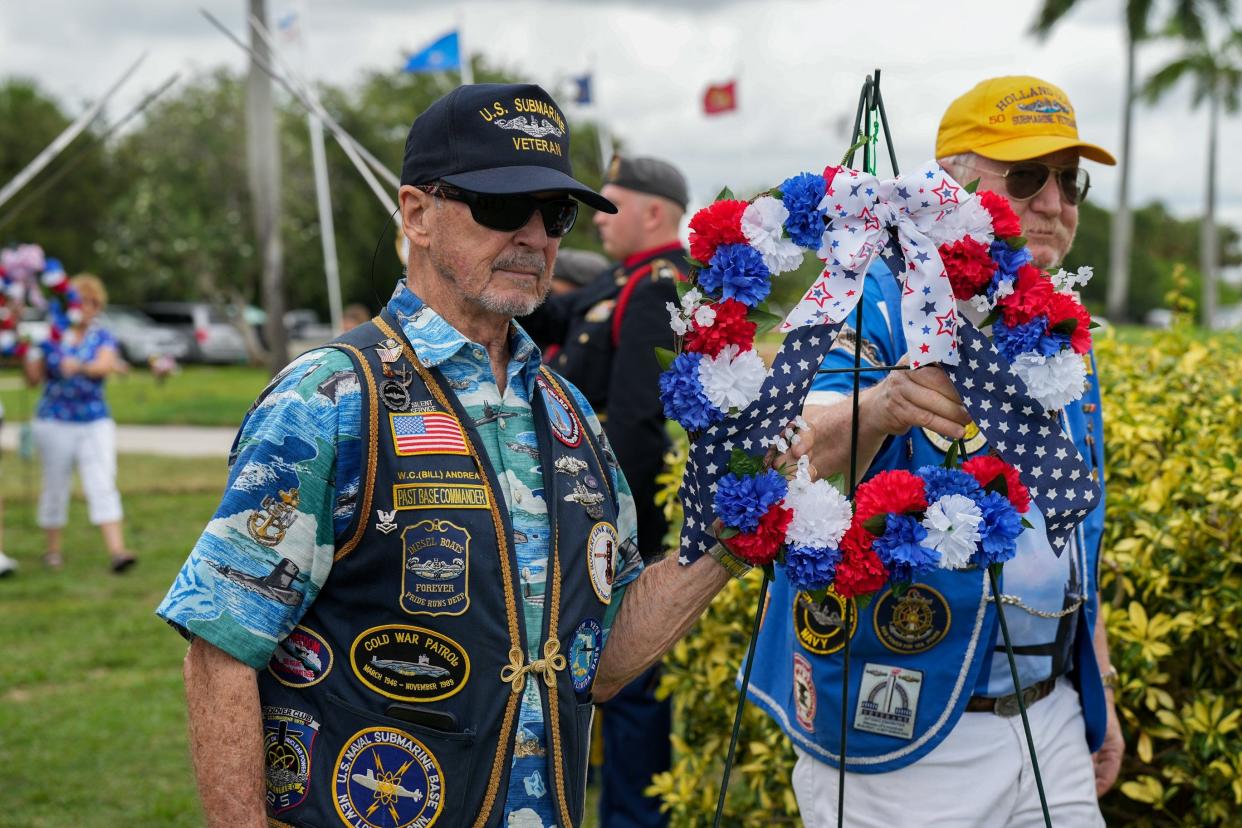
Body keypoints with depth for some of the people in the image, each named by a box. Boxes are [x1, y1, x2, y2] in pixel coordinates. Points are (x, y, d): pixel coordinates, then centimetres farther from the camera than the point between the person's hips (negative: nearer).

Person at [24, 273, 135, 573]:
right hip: (55, 422, 0)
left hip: (96, 422, 0)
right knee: (55, 487, 7)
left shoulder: (103, 337, 5)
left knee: (103, 486, -10)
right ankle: (53, 549, 21)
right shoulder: (51, 336, 4)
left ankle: (116, 551, -19)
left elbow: (105, 365, -15)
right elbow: (34, 378, 2)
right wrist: (27, 350, -12)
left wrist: (80, 367, -34)